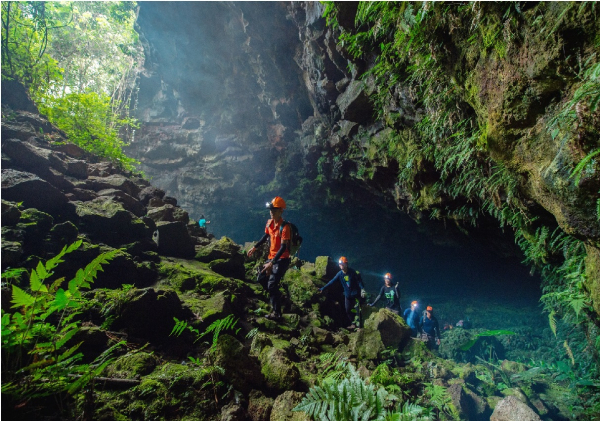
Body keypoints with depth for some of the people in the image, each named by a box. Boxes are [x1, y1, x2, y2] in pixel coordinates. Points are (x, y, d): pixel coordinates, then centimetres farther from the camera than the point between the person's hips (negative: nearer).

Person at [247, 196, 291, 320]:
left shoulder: (284, 226, -22)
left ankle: (276, 313, 0)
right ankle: (275, 296, 34)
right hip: (271, 257, 8)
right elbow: (266, 236, 20)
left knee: (272, 284, -11)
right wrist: (255, 247, 16)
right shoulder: (269, 223, 1)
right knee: (261, 279, 14)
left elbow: (283, 247, -27)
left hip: (282, 259, -8)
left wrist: (272, 263, -32)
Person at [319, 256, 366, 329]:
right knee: (348, 310, 7)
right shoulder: (340, 274, -6)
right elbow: (332, 282, -6)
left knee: (358, 310, -2)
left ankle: (359, 325, 7)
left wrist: (362, 289, -25)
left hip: (356, 294, -4)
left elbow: (359, 281, -12)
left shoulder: (353, 272, -16)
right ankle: (353, 324, 23)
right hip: (347, 295, 4)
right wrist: (323, 289, -11)